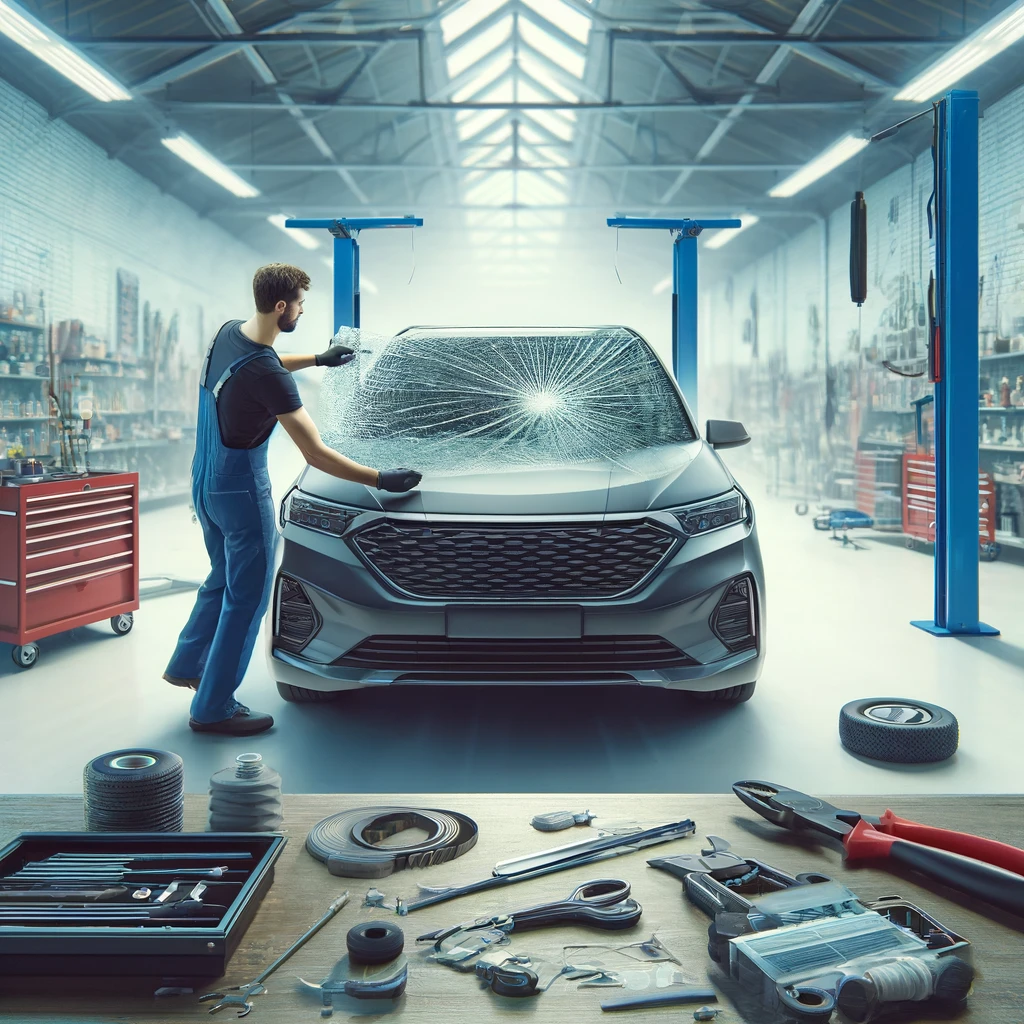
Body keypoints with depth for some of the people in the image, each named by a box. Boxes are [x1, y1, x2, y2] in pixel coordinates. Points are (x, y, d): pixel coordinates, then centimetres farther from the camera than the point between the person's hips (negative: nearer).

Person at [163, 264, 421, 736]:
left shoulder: (228, 332, 0)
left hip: (206, 481, 9)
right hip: (241, 489, -9)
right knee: (246, 600, 4)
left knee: (223, 579, 27)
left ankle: (186, 665, 42)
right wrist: (380, 479, -19)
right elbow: (316, 455, -26)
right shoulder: (268, 375, -27)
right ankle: (213, 708, 14)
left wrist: (318, 359, 26)